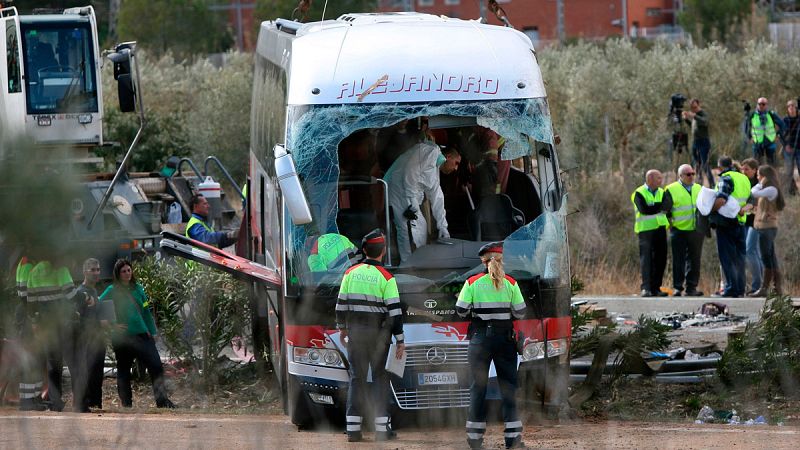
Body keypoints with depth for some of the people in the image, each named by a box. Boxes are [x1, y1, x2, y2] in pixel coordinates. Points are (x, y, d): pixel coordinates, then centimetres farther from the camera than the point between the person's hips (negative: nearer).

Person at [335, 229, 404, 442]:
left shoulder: (351, 274, 0)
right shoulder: (386, 278, -9)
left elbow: (341, 303, 7)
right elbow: (395, 311, -10)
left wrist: (342, 328, 22)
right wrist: (400, 340, -5)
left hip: (355, 331, 2)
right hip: (379, 333, -2)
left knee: (357, 378, 5)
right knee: (380, 377, 6)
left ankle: (353, 428, -1)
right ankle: (382, 428, 4)